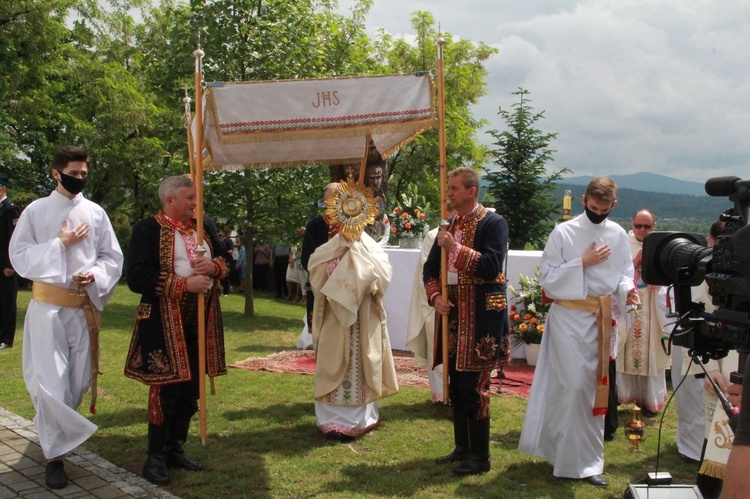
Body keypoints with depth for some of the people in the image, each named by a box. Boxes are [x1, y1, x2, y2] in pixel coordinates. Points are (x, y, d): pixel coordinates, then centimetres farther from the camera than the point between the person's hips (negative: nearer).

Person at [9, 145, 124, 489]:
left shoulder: (95, 212, 7)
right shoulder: (36, 211, 0)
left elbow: (112, 256, 9)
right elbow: (19, 255, -3)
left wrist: (94, 275, -11)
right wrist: (60, 244, -12)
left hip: (85, 304, 3)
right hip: (48, 304, -3)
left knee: (79, 378, 9)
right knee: (50, 380, -6)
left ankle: (54, 430, 35)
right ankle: (55, 455, 6)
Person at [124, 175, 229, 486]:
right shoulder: (148, 230, -10)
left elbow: (225, 257, 19)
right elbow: (137, 278, -18)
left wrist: (214, 266, -6)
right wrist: (184, 284, -21)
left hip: (201, 323, 7)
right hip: (165, 325, -7)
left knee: (190, 390, 12)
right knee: (166, 389, -2)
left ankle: (176, 449, 26)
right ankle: (156, 458, 12)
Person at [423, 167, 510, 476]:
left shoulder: (493, 224, -7)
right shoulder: (449, 225, 14)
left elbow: (492, 266, -19)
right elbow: (431, 267, 15)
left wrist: (456, 248, -20)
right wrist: (435, 296, -2)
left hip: (480, 317, -7)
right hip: (452, 312, 7)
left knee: (474, 386, -5)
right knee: (456, 384, 13)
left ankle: (480, 457, 7)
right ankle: (462, 448, 26)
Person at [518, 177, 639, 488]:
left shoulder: (618, 235, 5)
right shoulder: (563, 233, -7)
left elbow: (624, 274, 11)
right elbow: (547, 278, -7)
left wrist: (627, 290, -11)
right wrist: (583, 262, -16)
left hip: (602, 320, 5)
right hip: (569, 318, -5)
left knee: (595, 387, 10)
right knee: (574, 385, -8)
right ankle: (580, 461, 4)